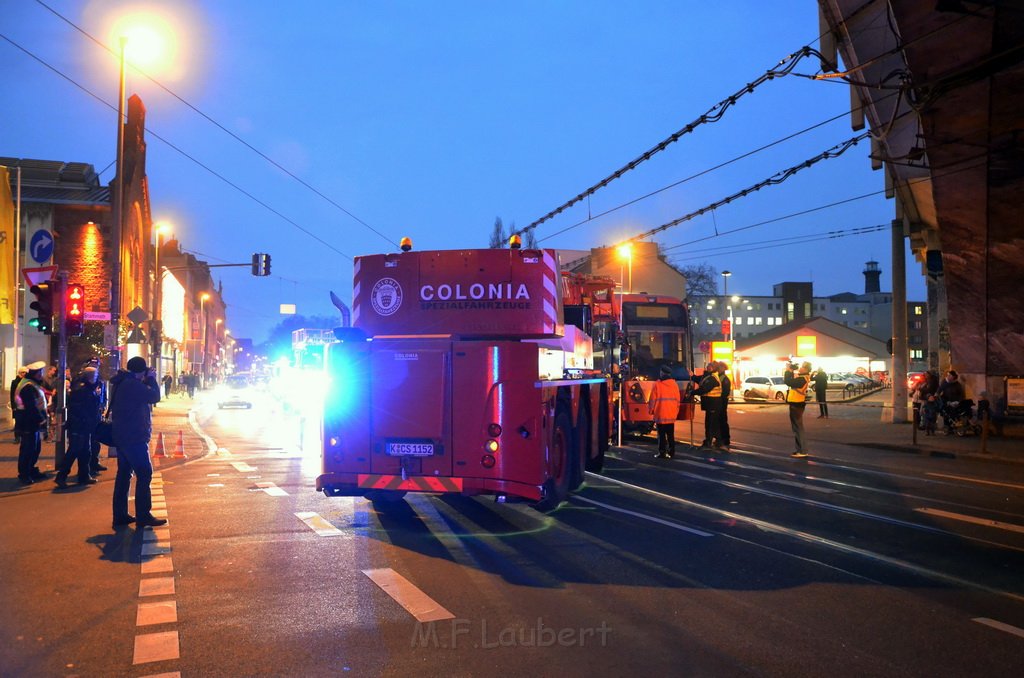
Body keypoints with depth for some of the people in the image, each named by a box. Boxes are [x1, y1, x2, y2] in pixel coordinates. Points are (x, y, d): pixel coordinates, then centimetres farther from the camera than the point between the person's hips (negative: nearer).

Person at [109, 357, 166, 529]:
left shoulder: (122, 383, 13)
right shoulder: (133, 385, -18)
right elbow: (155, 397, -16)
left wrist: (148, 381, 11)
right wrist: (152, 379, -5)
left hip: (122, 437, 10)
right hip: (134, 437, -10)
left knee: (124, 474, 12)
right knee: (144, 474, -6)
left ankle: (120, 515, 17)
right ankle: (143, 516, -4)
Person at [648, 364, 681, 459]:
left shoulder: (657, 384, -9)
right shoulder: (674, 384, 2)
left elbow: (653, 399, -6)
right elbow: (677, 399, 8)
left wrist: (651, 409, 8)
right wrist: (676, 411, 18)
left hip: (660, 413, -4)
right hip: (671, 414, 4)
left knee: (661, 434, 1)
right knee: (670, 434, 11)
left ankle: (662, 452, -1)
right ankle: (671, 452, 11)